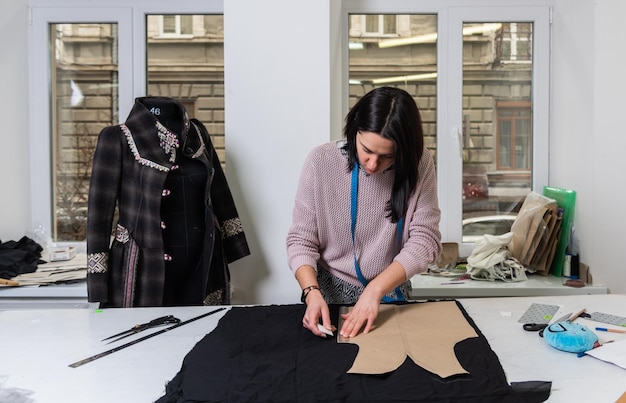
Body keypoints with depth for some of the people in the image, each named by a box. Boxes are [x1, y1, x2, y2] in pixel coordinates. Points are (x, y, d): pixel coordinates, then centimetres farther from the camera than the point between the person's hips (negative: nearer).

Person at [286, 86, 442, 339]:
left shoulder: (419, 165, -13)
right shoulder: (321, 161, -16)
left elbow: (424, 241, -16)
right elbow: (301, 240, -11)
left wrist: (374, 290, -26)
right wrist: (312, 293, -27)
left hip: (391, 294, 3)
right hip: (329, 293, -3)